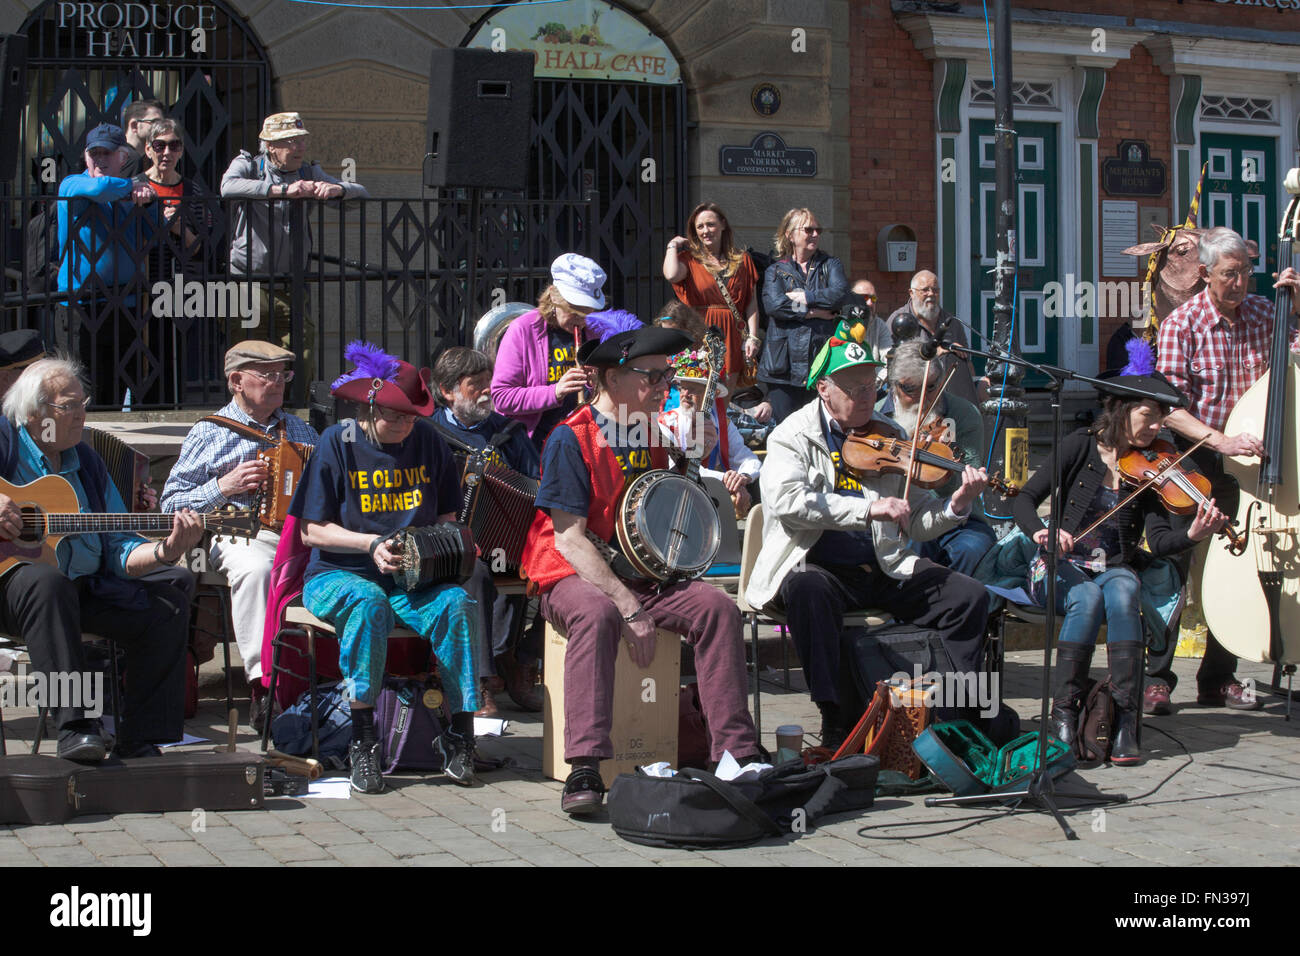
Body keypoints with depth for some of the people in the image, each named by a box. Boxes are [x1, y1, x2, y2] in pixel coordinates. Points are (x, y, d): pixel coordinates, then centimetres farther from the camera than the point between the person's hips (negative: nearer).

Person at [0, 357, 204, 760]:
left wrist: (164, 552, -10)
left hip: (84, 588, 7)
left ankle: (140, 742, -10)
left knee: (172, 588, -8)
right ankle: (74, 726, -39)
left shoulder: (86, 463, 16)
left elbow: (118, 549, 11)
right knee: (47, 581, -38)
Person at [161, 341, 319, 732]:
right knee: (257, 568, -40)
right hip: (242, 534, -3)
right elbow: (171, 504, 6)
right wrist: (223, 486, -8)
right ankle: (261, 685, -39)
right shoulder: (210, 432, 12)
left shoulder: (301, 431, 26)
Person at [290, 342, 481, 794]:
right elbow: (312, 531, -4)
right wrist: (372, 545, -16)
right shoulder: (337, 443, -4)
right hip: (338, 574, -3)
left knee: (458, 602, -28)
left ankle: (460, 734, -21)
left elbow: (447, 514, 17)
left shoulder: (427, 440, 8)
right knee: (369, 602, -38)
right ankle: (362, 738, -29)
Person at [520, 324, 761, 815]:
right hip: (573, 577, -6)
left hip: (640, 573, 7)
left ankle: (736, 753, -15)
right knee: (598, 614, -38)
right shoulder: (571, 439, -12)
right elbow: (569, 538, -19)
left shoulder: (652, 435, 11)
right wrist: (629, 608, -26)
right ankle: (585, 768, -42)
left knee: (717, 606, -17)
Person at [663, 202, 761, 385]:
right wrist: (672, 246, -3)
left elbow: (752, 301, 11)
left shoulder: (741, 259, 12)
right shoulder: (689, 259, 4)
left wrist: (752, 337, 1)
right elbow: (671, 275, -20)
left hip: (731, 336, 2)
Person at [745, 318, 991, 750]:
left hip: (885, 569, 4)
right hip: (815, 567, -4)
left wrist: (956, 506, -10)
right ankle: (835, 719, -30)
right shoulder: (793, 436, 0)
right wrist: (870, 508, -26)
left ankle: (957, 712, -1)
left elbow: (916, 523, 12)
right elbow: (787, 501, -20)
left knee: (969, 596, -12)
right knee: (806, 590, -38)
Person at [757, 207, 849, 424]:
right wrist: (814, 312, -8)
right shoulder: (776, 270, 11)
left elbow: (841, 293, -5)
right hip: (786, 362, -1)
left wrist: (803, 297, -6)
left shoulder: (830, 264, 16)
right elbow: (774, 304, -8)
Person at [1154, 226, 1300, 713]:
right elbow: (1170, 409, -15)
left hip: (1246, 460, 4)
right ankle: (1157, 677, 2)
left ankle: (1218, 679, 15)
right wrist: (1220, 440, -27)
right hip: (1194, 460, -4)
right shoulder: (1181, 325, -8)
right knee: (1177, 568, -6)